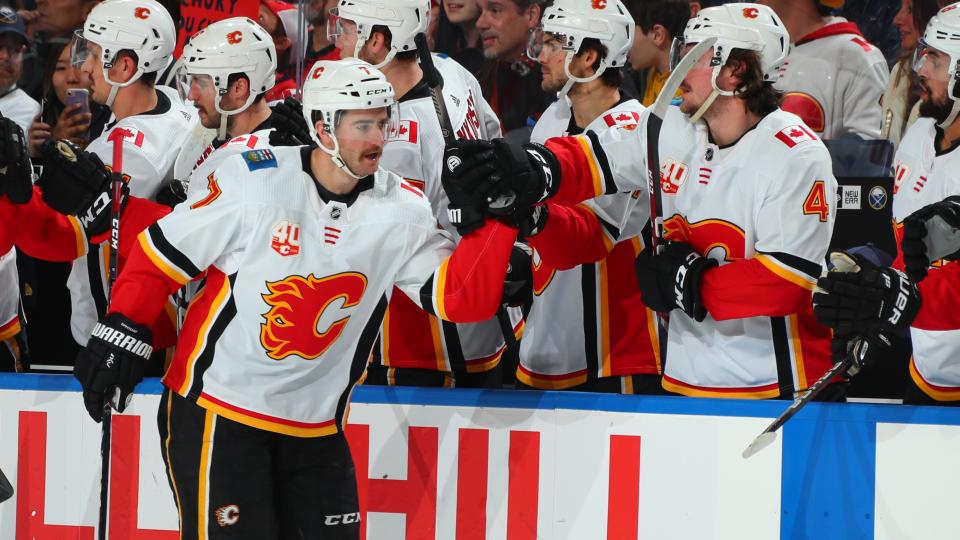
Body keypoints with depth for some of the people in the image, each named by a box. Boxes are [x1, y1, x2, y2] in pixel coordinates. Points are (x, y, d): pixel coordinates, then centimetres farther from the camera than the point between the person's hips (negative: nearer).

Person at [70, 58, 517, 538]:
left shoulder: (402, 209, -2)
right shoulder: (253, 180, -13)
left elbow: (463, 296, -8)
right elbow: (164, 251, -5)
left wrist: (496, 219, -18)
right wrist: (122, 332, -7)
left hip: (314, 430, 5)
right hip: (215, 413, -5)